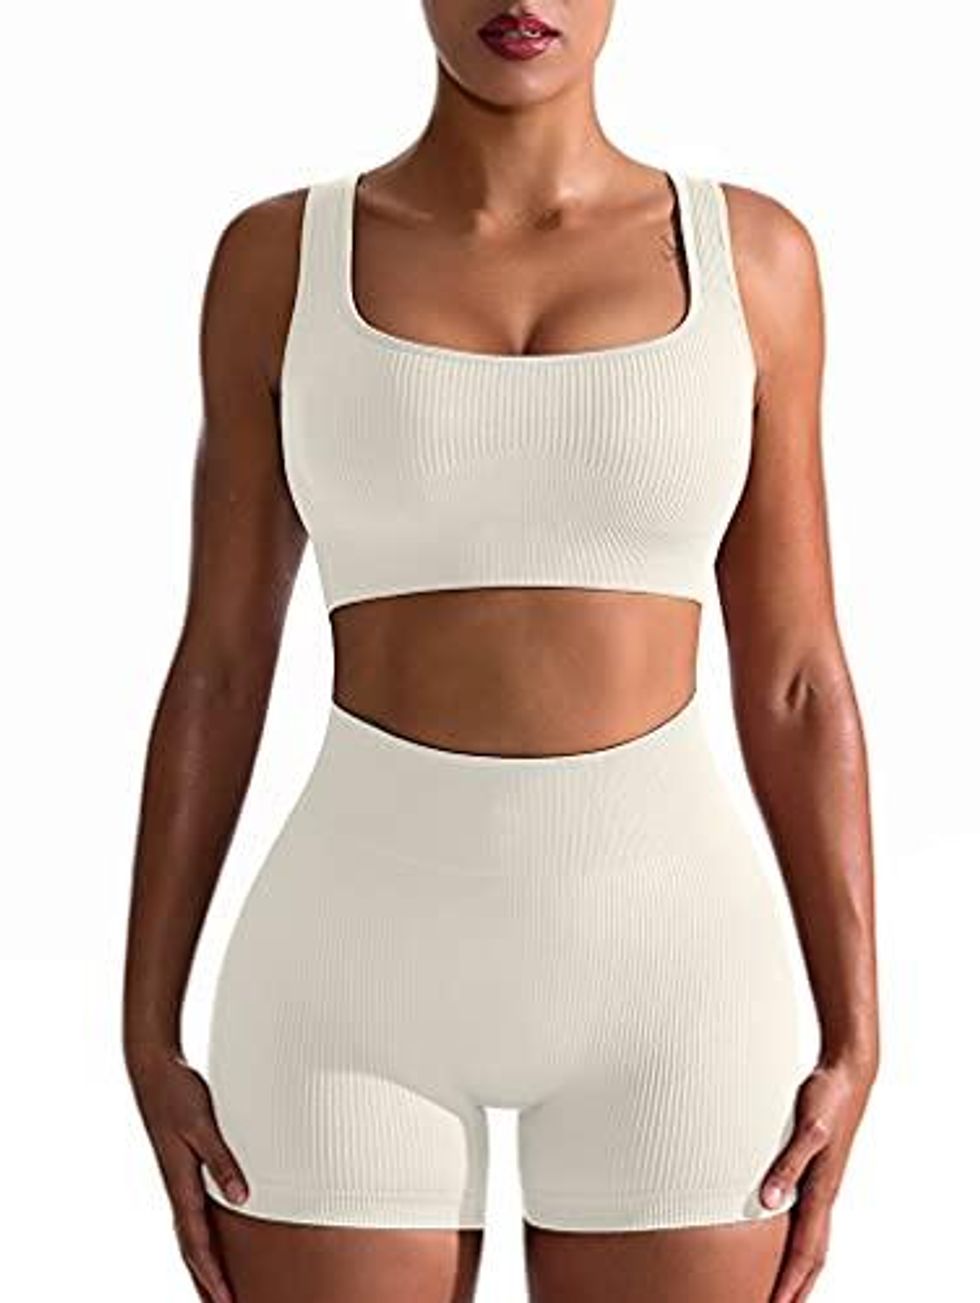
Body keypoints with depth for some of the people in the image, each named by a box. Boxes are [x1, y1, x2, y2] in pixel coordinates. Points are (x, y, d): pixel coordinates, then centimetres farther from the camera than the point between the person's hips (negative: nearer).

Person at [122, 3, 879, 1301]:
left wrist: (854, 1043, 1)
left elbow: (795, 683, 4)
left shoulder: (750, 253, 3)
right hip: (359, 976, 0)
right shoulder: (279, 258, 2)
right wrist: (148, 1036, 2)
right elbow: (218, 670, 5)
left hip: (663, 976, 1)